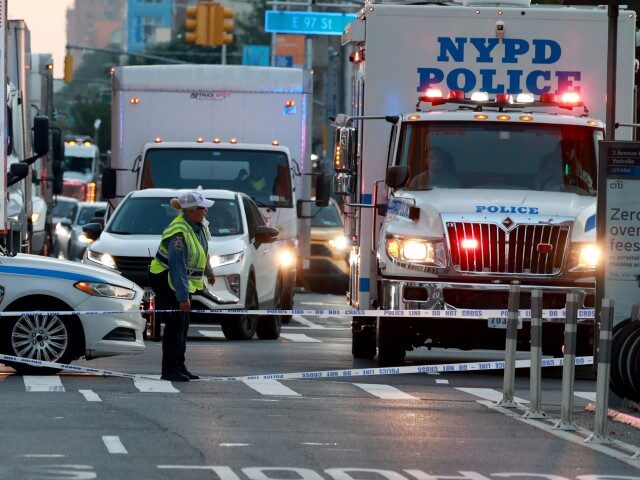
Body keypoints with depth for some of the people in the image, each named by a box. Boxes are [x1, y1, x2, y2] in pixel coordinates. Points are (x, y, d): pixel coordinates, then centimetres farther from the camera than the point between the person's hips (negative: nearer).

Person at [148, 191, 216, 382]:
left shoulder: (199, 225, 1)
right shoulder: (179, 233, -28)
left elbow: (203, 252, 22)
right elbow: (177, 267, -30)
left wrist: (208, 271, 35)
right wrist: (183, 296, -32)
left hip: (181, 281, 10)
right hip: (165, 281, -10)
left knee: (183, 325, 12)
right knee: (175, 325, -11)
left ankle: (179, 367, 19)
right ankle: (169, 371, -9)